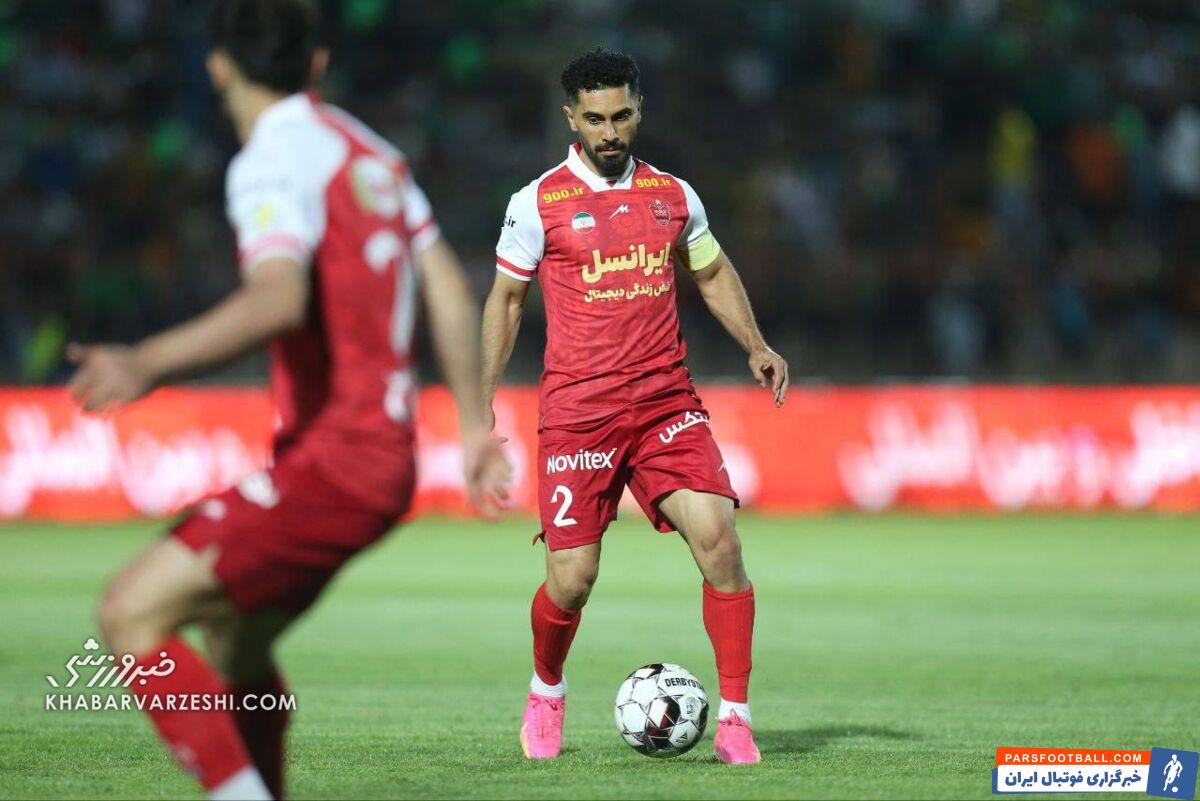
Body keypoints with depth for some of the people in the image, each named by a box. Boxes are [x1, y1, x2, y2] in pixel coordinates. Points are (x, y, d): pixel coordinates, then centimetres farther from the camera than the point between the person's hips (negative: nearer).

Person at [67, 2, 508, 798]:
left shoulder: (274, 159, -11)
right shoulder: (370, 152, 15)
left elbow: (280, 299, -28)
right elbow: (450, 292, 16)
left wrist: (148, 364, -35)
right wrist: (474, 426, 23)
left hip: (330, 457, -9)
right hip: (386, 457, 9)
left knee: (133, 613, -13)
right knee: (232, 638, 21)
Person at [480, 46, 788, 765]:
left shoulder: (673, 196, 9)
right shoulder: (538, 203, 1)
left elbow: (713, 272, 24)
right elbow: (506, 298, 10)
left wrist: (756, 346, 10)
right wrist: (484, 398, 5)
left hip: (667, 402, 2)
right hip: (576, 410, -2)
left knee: (719, 543, -16)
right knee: (572, 580, -5)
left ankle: (734, 715, -7)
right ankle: (547, 693, 27)